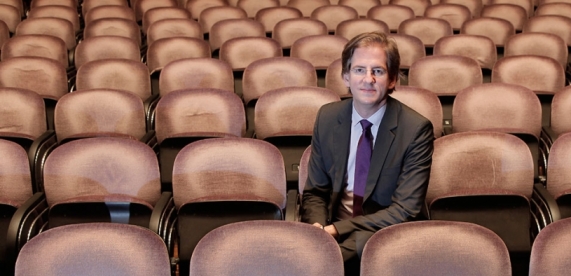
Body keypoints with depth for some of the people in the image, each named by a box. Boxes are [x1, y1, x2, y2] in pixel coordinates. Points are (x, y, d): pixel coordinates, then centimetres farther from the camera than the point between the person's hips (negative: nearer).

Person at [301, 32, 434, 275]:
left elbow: (405, 210, -12)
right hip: (331, 229, 4)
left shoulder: (416, 129, -10)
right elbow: (315, 191, 9)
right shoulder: (327, 117, 2)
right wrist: (318, 226, -14)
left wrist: (338, 229, -21)